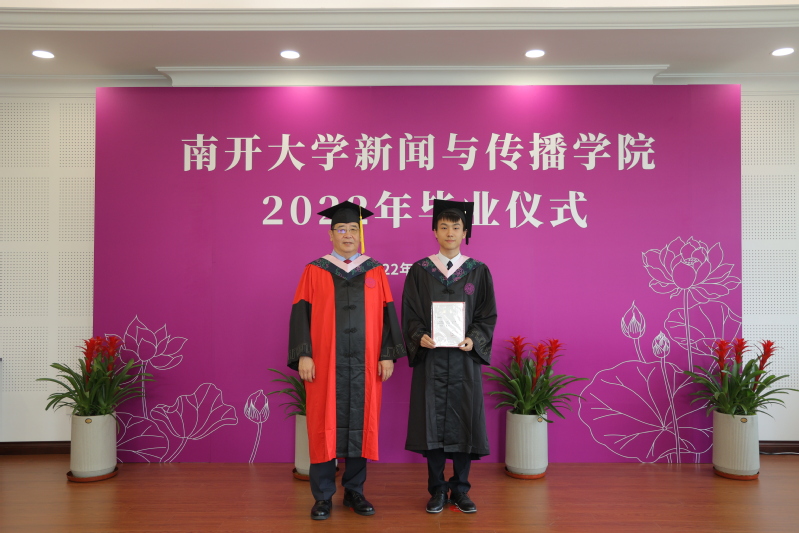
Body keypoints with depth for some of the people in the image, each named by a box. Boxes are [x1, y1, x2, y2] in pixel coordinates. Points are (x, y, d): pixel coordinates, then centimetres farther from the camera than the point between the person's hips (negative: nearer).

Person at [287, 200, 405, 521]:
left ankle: (354, 491, 22)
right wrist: (303, 355, -10)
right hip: (326, 363, -1)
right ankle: (323, 496, 15)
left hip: (364, 364, 2)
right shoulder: (315, 271, 3)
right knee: (325, 426, 3)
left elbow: (387, 315, 4)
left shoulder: (375, 272, 7)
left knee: (360, 425, 7)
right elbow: (301, 314, -1)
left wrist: (387, 355, -3)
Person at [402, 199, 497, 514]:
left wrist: (474, 340, -14)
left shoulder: (478, 271, 5)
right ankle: (437, 490, 19)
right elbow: (410, 314, 2)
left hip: (464, 357, 0)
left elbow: (488, 315, 3)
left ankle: (460, 490, 20)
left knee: (464, 421, 4)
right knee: (432, 421, 3)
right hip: (430, 357, 0)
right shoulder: (419, 271, 4)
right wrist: (420, 337, -16)